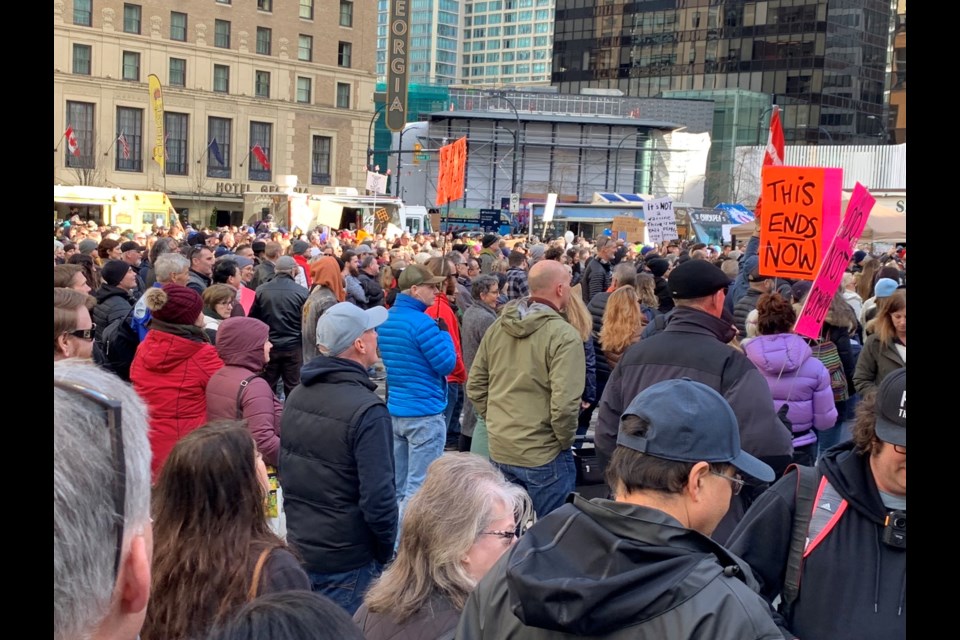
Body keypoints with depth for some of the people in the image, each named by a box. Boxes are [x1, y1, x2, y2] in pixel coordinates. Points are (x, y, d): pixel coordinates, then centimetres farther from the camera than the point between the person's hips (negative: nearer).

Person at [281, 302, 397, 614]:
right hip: (347, 564, -7)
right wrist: (386, 550, -8)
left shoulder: (297, 395, 2)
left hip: (299, 548, 8)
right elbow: (378, 498, -25)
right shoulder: (367, 411, -23)